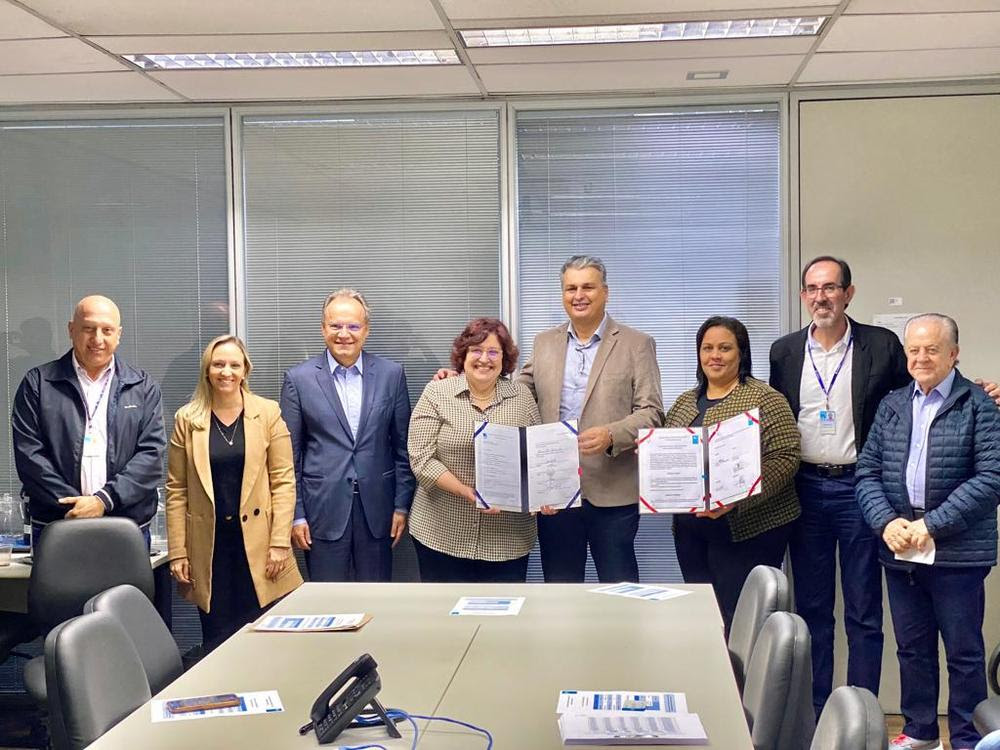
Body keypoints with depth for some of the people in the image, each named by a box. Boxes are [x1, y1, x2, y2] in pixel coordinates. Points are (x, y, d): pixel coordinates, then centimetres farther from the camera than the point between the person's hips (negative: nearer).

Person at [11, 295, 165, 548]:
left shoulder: (143, 387, 9)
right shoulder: (37, 383, 6)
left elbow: (151, 454, 0)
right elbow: (29, 454, -2)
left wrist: (104, 500, -13)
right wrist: (74, 506, -12)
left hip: (129, 527, 1)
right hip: (55, 527, -1)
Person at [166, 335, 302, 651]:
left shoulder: (268, 413, 1)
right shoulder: (187, 419, 3)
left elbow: (283, 481, 0)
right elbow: (176, 489, 4)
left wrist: (280, 542, -7)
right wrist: (177, 553, 0)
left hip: (257, 542, 0)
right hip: (209, 547, 1)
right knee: (217, 644, 4)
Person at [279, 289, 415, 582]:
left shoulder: (391, 374, 3)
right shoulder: (299, 379, -1)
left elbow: (402, 445, 7)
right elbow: (290, 454, 1)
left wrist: (402, 505, 3)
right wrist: (295, 514, -2)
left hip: (376, 508, 2)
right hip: (324, 510, -1)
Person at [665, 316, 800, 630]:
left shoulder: (764, 399, -6)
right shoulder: (684, 402, 14)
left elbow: (785, 459, -14)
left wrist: (737, 498, -23)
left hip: (747, 530, -6)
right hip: (690, 530, 6)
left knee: (738, 618, -4)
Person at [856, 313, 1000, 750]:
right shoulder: (891, 405, 11)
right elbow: (867, 473, 8)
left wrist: (931, 524, -17)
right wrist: (886, 522, -9)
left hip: (958, 551, -4)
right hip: (900, 550, 5)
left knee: (964, 651, 6)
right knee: (911, 646, 15)